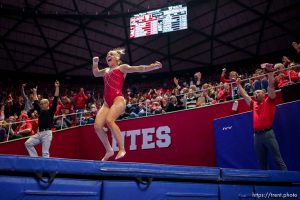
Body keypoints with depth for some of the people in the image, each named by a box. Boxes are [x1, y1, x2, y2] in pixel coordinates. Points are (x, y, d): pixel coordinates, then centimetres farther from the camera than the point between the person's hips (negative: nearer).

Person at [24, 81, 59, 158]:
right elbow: (36, 103, 27)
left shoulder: (51, 111, -2)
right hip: (39, 133, 7)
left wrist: (57, 87, -13)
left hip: (47, 133, -7)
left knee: (45, 153, -5)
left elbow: (55, 100, -9)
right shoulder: (40, 111, 15)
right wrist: (35, 93, 34)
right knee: (28, 143, 1)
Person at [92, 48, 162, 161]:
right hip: (107, 102, 6)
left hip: (118, 99, -6)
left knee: (109, 120, -32)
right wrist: (95, 63, 25)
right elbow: (96, 74, 43)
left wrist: (153, 66, -14)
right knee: (97, 125, -11)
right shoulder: (106, 71, 26)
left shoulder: (122, 67, 9)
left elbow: (138, 68, -1)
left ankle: (122, 149, -25)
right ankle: (109, 150, 5)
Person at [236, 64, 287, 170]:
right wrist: (238, 84, 37)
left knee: (278, 159, -4)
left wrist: (270, 71, -4)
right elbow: (244, 95, 30)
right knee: (262, 162, 9)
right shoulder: (254, 105, 20)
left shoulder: (269, 101, 6)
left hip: (268, 133, -6)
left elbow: (271, 85, -1)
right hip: (257, 135, 6)